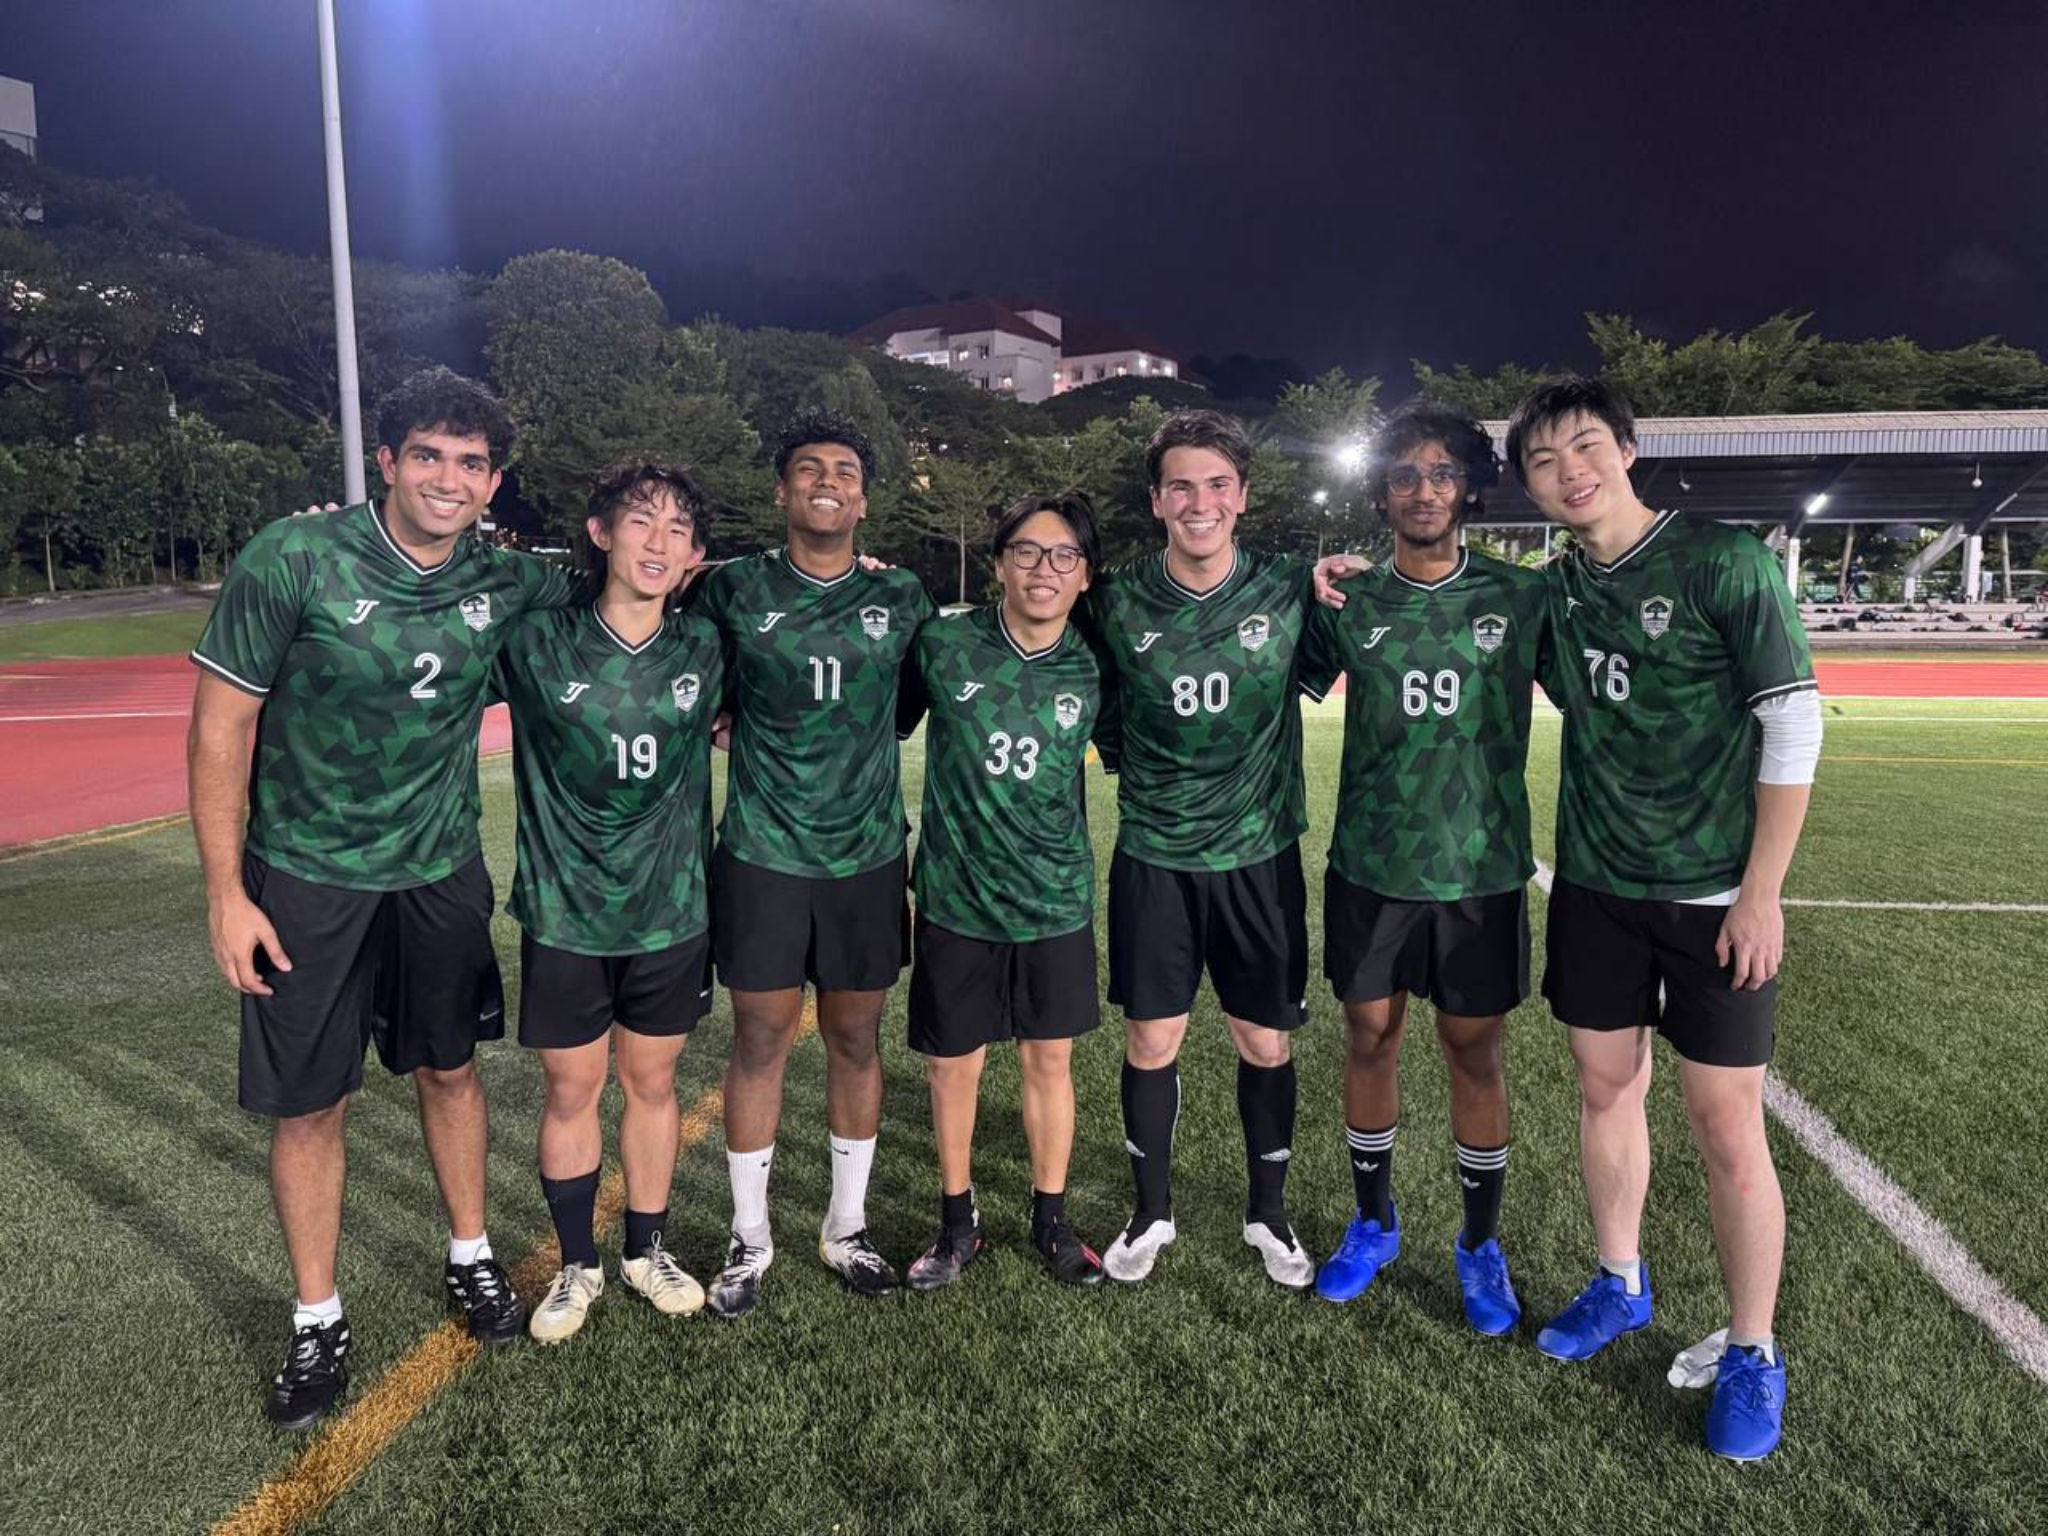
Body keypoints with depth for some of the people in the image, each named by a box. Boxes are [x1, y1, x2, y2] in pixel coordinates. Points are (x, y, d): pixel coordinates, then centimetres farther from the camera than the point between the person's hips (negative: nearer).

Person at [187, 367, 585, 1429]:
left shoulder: (507, 582, -7)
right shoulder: (294, 561, -17)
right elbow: (220, 727, -11)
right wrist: (226, 893, -13)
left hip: (439, 870, 3)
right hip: (305, 874, -3)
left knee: (449, 1068, 16)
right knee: (309, 1101, 6)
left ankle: (470, 1259, 37)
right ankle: (316, 1323, 25)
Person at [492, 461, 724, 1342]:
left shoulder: (705, 652, -4)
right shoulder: (537, 643, -11)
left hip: (672, 910, 2)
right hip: (564, 913, -1)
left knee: (652, 1082, 15)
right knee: (571, 1092, 11)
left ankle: (645, 1251, 35)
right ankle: (578, 1266, 31)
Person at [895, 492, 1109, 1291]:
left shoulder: (1093, 670, -4)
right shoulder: (943, 645, -9)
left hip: (1056, 901, 1)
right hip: (955, 899, -1)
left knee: (1050, 1059, 12)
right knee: (953, 1065, 11)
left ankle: (1050, 1219, 32)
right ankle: (958, 1221, 32)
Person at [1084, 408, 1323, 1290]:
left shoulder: (1291, 592, -6)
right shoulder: (1117, 604, -5)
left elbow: (1311, 673, 12)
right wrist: (1134, 765, 1)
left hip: (1259, 855, 0)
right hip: (1154, 858, 0)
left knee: (1266, 1044, 10)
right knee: (1151, 1043, 8)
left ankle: (1268, 1215, 31)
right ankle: (1151, 1214, 29)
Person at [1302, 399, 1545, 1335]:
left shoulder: (1522, 599, -2)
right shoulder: (1348, 606, 0)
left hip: (1482, 870, -1)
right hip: (1370, 867, 1)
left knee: (1475, 1055, 8)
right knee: (1371, 1040, 12)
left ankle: (1480, 1245, 28)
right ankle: (1372, 1224, 32)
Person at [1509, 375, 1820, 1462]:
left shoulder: (1724, 562, -11)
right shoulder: (1553, 591, 4)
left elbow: (1793, 726, -11)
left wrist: (1761, 892, -13)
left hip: (1714, 896, -4)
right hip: (1594, 888, 5)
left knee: (1726, 1127, 1)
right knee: (1607, 1089, 13)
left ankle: (1752, 1356, 19)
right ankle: (1619, 1284, 34)